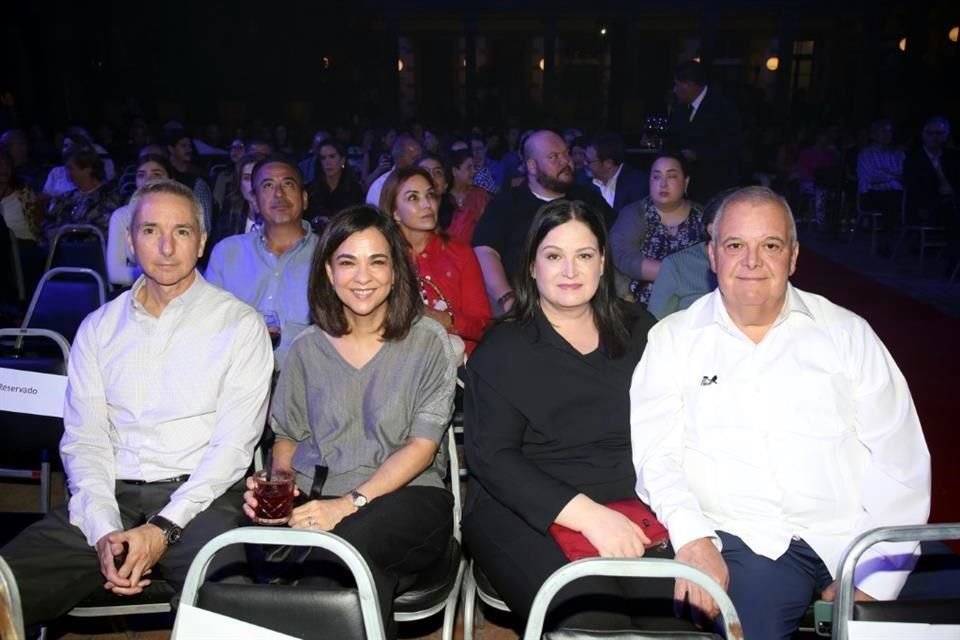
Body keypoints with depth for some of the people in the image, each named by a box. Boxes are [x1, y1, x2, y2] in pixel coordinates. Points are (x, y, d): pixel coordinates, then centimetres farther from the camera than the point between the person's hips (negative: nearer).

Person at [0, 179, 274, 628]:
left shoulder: (239, 324, 2)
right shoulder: (98, 328, 14)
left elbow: (233, 444, -4)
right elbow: (83, 440, 7)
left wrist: (164, 528, -13)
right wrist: (104, 530, -9)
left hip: (198, 498, -3)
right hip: (111, 497, 3)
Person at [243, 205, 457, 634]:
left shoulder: (428, 342, 2)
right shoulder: (307, 349, 12)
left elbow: (422, 446, -5)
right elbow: (287, 438, 18)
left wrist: (351, 503, -17)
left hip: (406, 497, -2)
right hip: (313, 501, 3)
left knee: (345, 542, -37)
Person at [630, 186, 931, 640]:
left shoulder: (848, 333, 9)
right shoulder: (673, 338, 7)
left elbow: (897, 458, 4)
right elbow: (655, 453, -2)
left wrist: (874, 577, -6)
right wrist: (693, 539, -19)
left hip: (851, 540, 2)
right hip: (744, 544, -2)